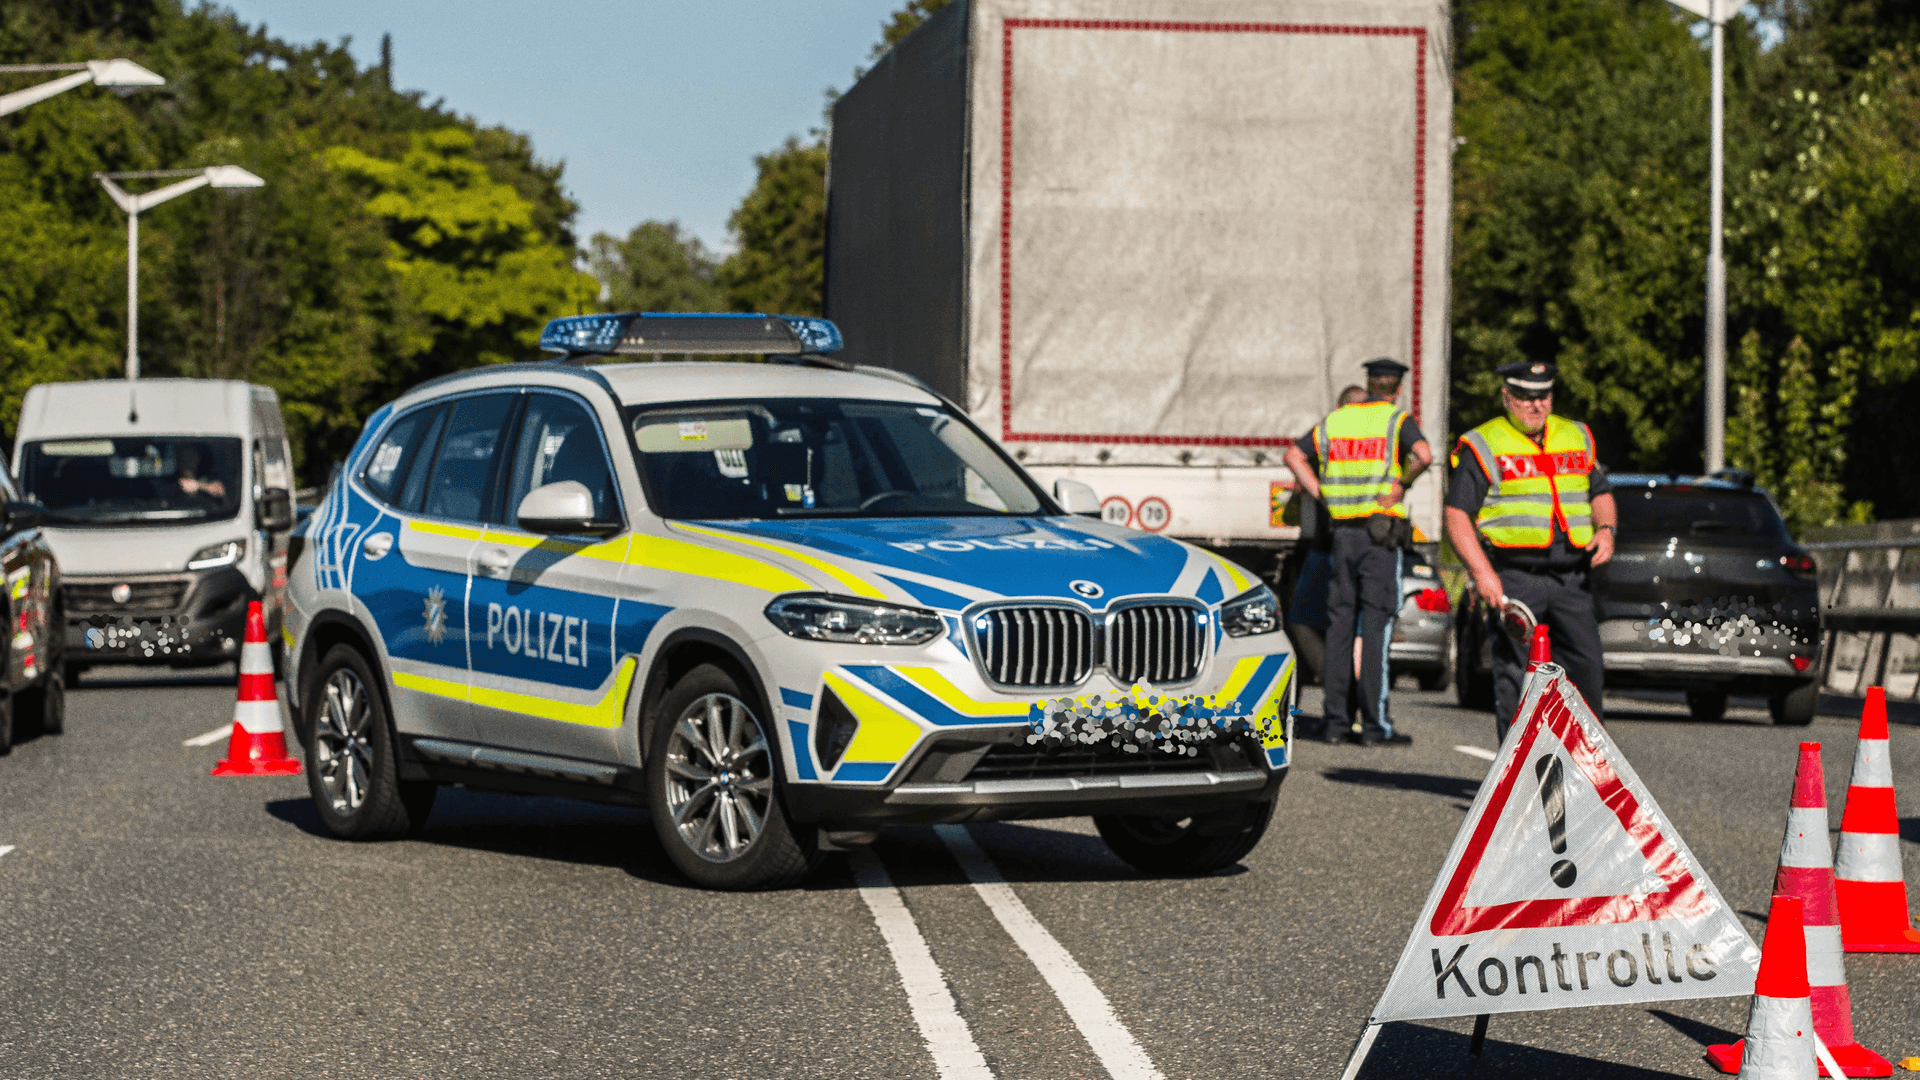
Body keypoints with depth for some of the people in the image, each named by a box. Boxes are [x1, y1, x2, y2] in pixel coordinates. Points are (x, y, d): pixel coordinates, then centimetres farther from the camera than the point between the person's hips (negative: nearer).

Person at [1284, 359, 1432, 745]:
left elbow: (1295, 456, 16)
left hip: (1342, 534, 4)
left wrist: (1323, 496, 10)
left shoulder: (1335, 420, 13)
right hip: (1382, 535, -4)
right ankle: (1374, 723, -5)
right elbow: (1423, 454, -21)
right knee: (1375, 627, -4)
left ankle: (1334, 719, 6)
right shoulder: (1398, 421, -2)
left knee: (1339, 626, 8)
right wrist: (1401, 483, -7)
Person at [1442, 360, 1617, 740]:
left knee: (1587, 665, -3)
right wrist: (1481, 572, -14)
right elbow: (1457, 514, -3)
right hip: (1513, 578, -4)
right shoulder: (1483, 445, 2)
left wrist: (1605, 528, 3)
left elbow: (1600, 493, 26)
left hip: (1572, 577, 4)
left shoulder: (1578, 438, 17)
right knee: (1514, 674, -4)